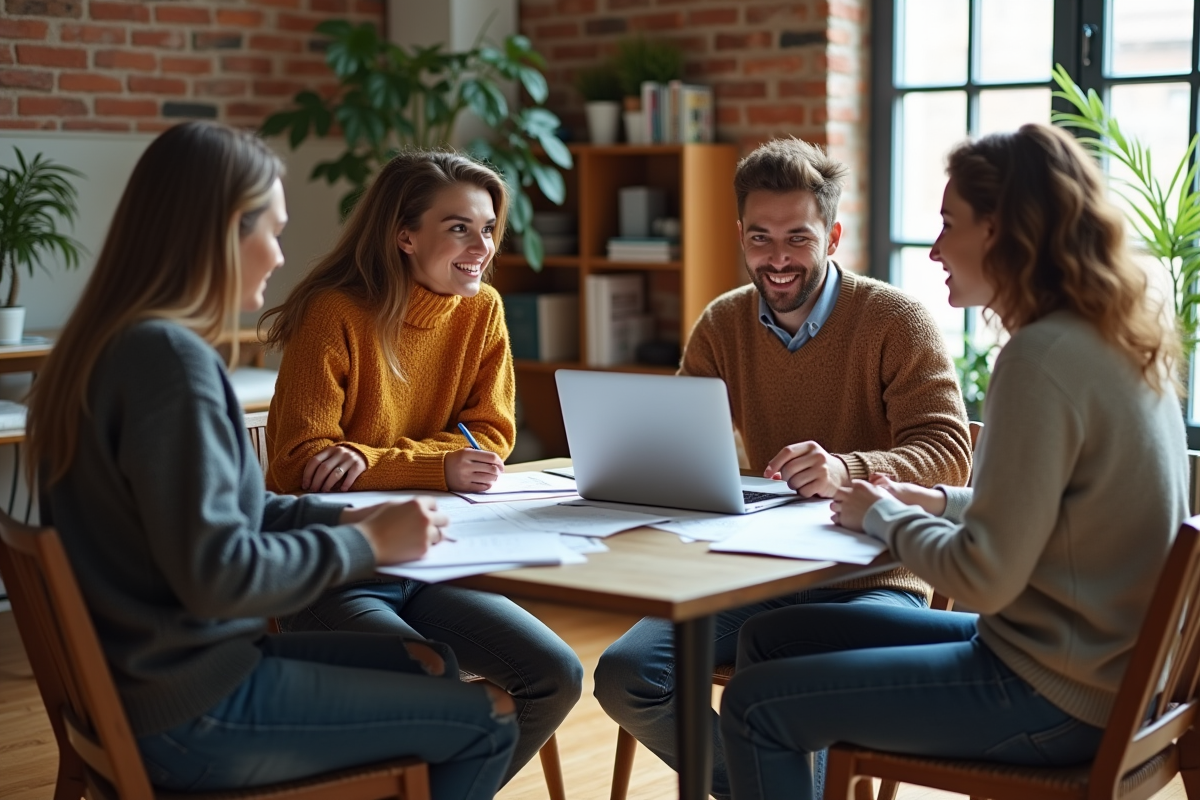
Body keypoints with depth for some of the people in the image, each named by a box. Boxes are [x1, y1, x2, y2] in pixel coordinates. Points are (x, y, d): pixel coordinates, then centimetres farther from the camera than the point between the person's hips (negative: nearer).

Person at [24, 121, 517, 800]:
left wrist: (348, 518, 3)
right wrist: (369, 543, -13)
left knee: (430, 665, 22)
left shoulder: (118, 343, 7)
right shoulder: (169, 357, -23)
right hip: (194, 713, -10)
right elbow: (218, 574, -25)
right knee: (486, 722, -1)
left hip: (147, 672, 10)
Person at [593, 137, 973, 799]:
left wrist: (846, 469, -36)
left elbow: (947, 454, -16)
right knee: (625, 674, -18)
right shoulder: (723, 325, 8)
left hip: (873, 578, -5)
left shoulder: (896, 320, -6)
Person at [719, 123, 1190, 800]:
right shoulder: (1118, 345, 7)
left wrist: (884, 517, -6)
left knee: (756, 706, -5)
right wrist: (938, 503, 9)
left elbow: (984, 579, -22)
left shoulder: (1045, 357, -22)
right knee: (769, 640, 14)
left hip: (1054, 695, -9)